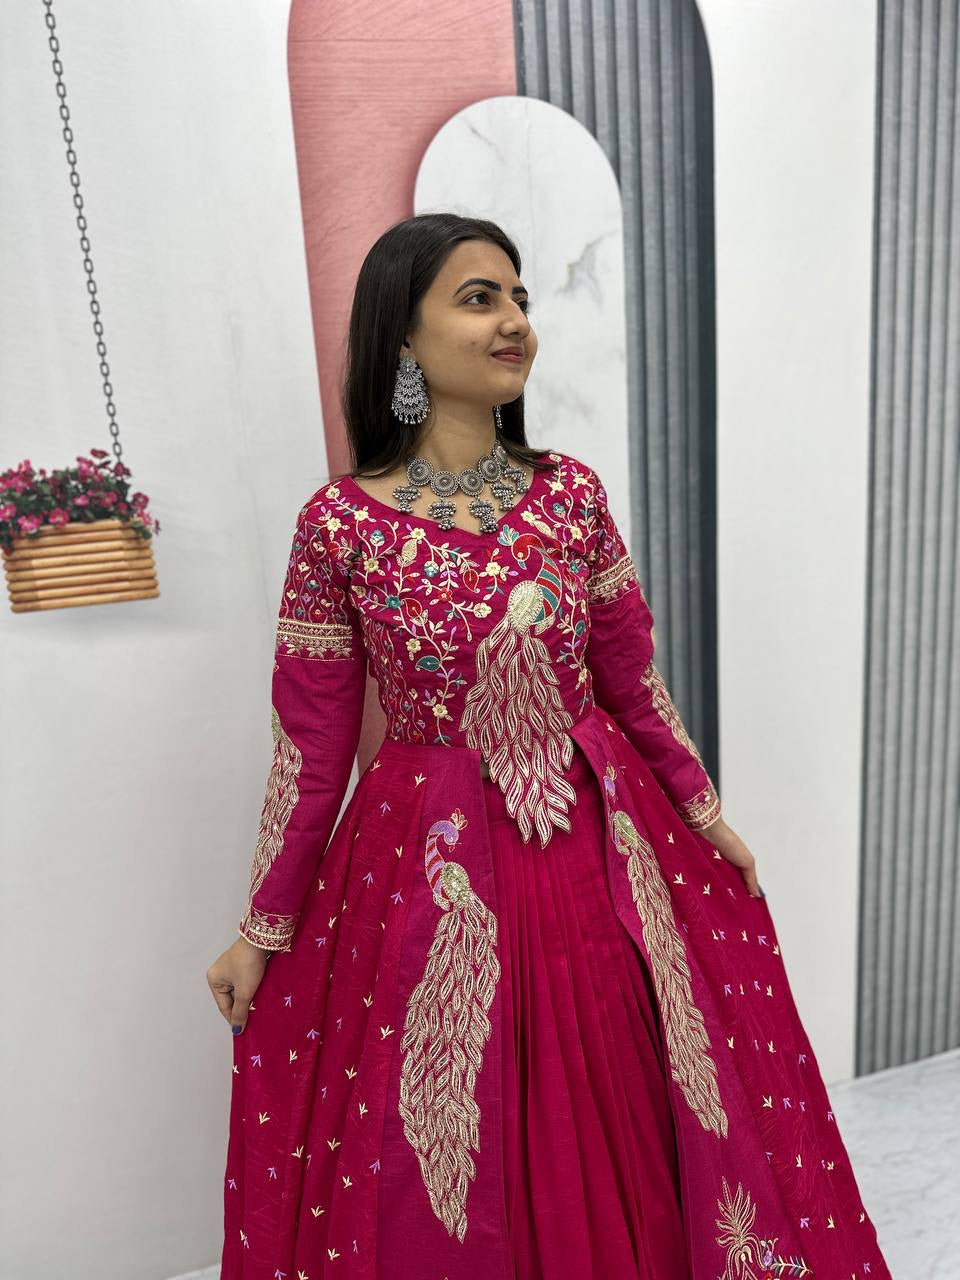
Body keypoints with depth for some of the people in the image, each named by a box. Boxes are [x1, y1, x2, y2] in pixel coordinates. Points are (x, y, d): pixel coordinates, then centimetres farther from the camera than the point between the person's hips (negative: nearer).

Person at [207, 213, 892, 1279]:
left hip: (599, 844, 3)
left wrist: (707, 814, 12)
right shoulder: (340, 523, -11)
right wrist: (261, 929, 1)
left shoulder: (572, 492, -2)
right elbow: (311, 746, -5)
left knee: (617, 1129, 21)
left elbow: (633, 679, 6)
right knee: (443, 1163, 17)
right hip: (430, 868, -2)